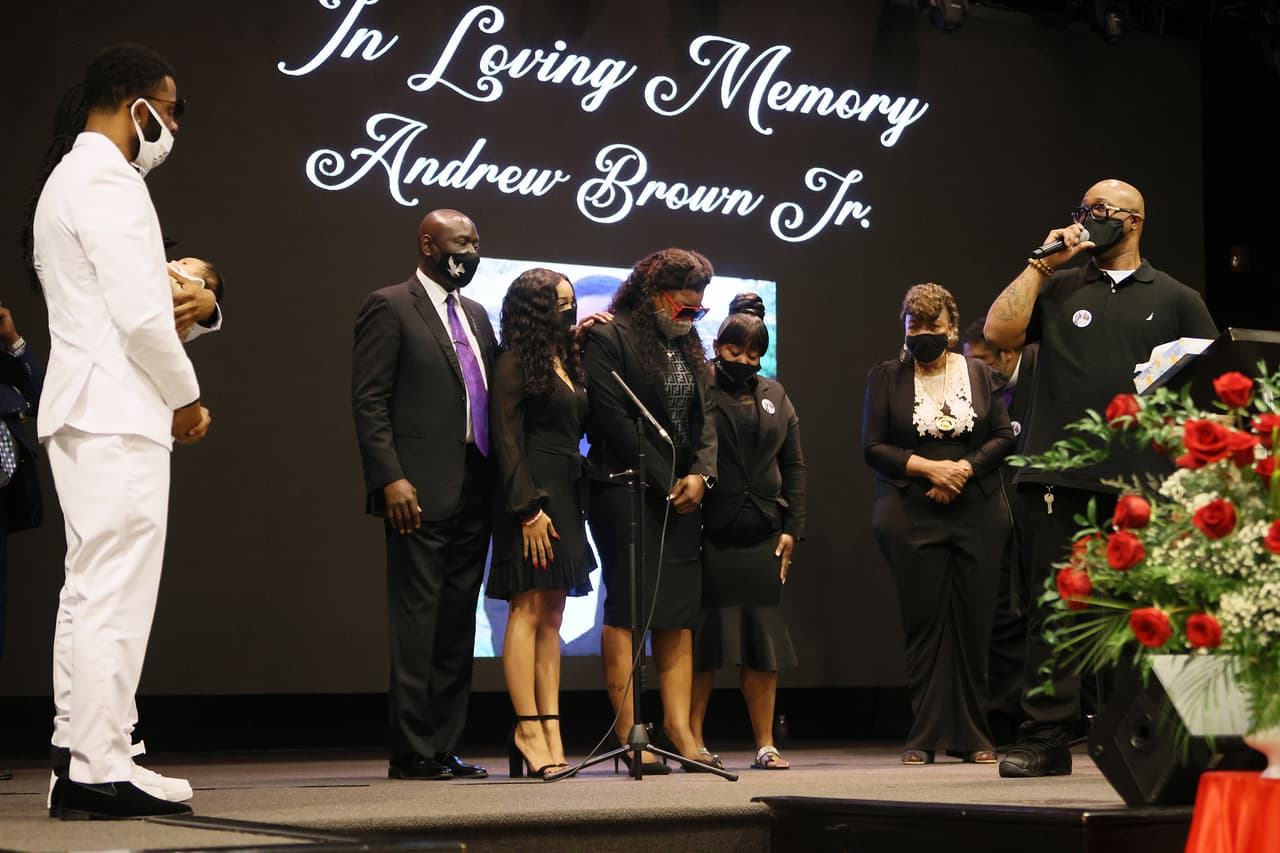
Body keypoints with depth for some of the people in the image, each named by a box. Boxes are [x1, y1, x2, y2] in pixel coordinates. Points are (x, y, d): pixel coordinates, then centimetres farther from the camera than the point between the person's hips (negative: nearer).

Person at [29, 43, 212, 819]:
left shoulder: (68, 179, 20)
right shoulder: (109, 181, -13)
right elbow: (138, 314, -19)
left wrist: (177, 298, 12)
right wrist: (186, 397, -7)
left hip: (87, 407, 11)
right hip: (120, 412, -11)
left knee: (90, 592, 11)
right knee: (116, 594, -9)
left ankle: (77, 761, 14)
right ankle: (101, 774, -8)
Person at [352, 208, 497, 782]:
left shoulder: (475, 315, 19)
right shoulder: (389, 307, -2)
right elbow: (368, 400, -9)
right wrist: (390, 478, -17)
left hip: (474, 494, 7)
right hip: (421, 495, -7)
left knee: (458, 626, 8)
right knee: (417, 622, -5)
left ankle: (445, 748, 13)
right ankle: (411, 752, -2)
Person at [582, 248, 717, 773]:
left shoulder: (689, 347, 17)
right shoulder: (607, 340, -6)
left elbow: (706, 416, 14)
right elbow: (614, 419, -13)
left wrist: (701, 474, -4)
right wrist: (665, 482, -12)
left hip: (683, 493, 7)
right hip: (627, 489, -7)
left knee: (680, 610, 3)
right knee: (627, 607, -7)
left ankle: (678, 726, 3)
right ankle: (627, 730, -6)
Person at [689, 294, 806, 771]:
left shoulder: (776, 398, 16)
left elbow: (793, 467, 15)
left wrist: (791, 529, 8)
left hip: (762, 535, 4)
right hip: (709, 535, -4)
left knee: (763, 639, 5)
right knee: (704, 636, -3)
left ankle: (765, 744, 10)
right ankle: (693, 741, 3)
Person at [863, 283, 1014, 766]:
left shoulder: (979, 374, 12)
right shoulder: (885, 377, 8)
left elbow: (1004, 437, 5)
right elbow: (873, 447, 2)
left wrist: (964, 468, -10)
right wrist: (929, 468, -10)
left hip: (977, 513, 1)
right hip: (911, 517, -1)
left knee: (974, 622, 0)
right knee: (924, 623, -2)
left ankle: (972, 736, 7)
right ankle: (927, 737, 2)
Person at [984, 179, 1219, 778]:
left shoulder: (1176, 299, 14)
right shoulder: (1057, 288, 17)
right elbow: (1000, 331, 3)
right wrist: (1042, 262, 3)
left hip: (1144, 479, -1)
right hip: (1060, 478, 1)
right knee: (1053, 608, -1)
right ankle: (1045, 739, 1)